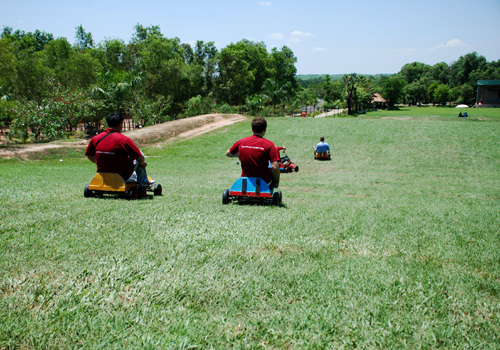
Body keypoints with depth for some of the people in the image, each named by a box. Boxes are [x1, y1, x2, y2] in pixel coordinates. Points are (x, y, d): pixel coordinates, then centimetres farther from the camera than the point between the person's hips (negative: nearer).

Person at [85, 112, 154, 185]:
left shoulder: (95, 139, -5)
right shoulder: (125, 140, -18)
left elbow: (90, 156, 10)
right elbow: (140, 158, -12)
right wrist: (143, 163, 12)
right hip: (122, 177, -5)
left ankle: (133, 177, 44)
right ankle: (143, 181, 27)